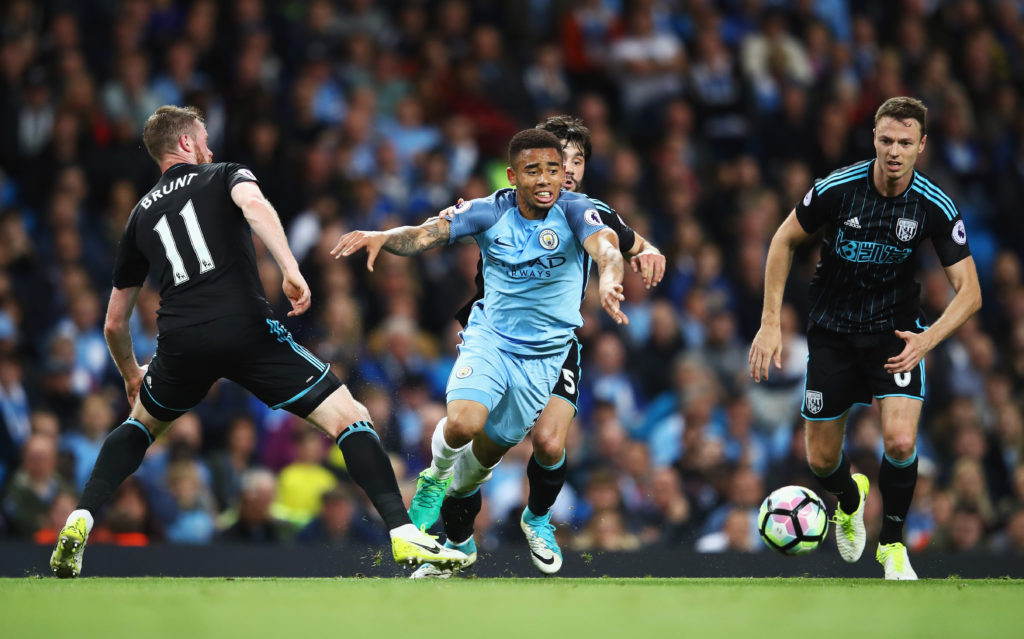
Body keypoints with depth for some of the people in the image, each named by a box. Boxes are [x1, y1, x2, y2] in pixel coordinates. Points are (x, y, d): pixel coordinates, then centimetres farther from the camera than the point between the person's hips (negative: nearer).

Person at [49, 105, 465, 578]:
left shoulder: (141, 215, 26)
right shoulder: (224, 176, 17)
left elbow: (114, 323, 31)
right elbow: (253, 204, -12)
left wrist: (131, 376, 48)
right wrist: (291, 270, -19)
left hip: (180, 342, 4)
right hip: (246, 327, -4)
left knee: (140, 423, 33)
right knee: (349, 417, 3)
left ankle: (79, 522, 15)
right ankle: (402, 534, -14)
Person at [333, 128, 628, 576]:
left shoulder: (575, 212, -14)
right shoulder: (491, 212, -9)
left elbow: (605, 246, -33)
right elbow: (425, 234, -16)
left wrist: (608, 279, -57)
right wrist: (382, 237, -38)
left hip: (545, 355, 0)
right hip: (490, 338, 0)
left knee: (490, 449, 9)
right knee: (463, 424, -27)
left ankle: (457, 515, 39)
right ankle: (437, 475, 7)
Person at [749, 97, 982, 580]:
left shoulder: (935, 207, -16)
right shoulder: (837, 188, -17)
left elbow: (969, 291, -14)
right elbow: (784, 241, -2)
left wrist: (927, 340, -31)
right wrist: (771, 323, -6)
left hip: (895, 331, -1)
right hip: (832, 331, 1)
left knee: (900, 441, -22)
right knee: (821, 461, 5)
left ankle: (892, 543, 3)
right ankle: (850, 499, 43)